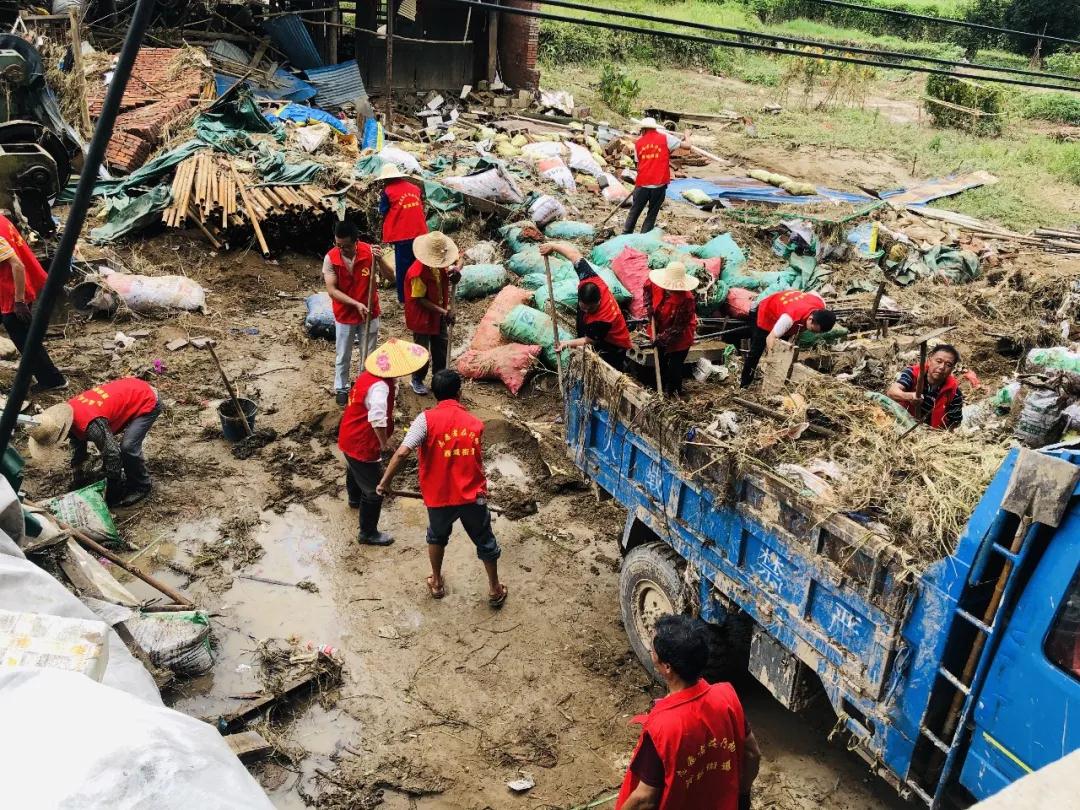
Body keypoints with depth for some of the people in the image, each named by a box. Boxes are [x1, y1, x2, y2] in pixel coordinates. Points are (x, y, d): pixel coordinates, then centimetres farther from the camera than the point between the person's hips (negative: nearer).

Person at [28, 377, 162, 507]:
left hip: (147, 402, -9)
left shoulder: (91, 425, -34)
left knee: (127, 447, -21)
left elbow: (112, 453, -27)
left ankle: (141, 487, 3)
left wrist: (110, 493, -16)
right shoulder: (67, 409, -6)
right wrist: (77, 467, 22)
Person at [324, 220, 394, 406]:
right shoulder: (330, 258, -19)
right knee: (343, 356, 16)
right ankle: (341, 388, 37)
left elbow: (391, 278, -16)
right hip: (344, 315, 0)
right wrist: (356, 304, -28)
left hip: (370, 313, 0)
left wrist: (380, 260, -34)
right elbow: (332, 290, -19)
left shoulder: (369, 251, -18)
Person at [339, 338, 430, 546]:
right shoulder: (379, 387, -33)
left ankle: (355, 499, 66)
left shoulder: (369, 374, -3)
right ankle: (368, 533, 19)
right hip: (363, 445, -10)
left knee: (354, 469, 37)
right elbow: (378, 420, -42)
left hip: (349, 437, 10)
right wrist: (384, 443, -27)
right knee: (375, 490, 5)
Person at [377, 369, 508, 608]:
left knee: (437, 537, 29)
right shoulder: (475, 423, 1)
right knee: (486, 543, 22)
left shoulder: (427, 418, -12)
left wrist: (385, 482, -11)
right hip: (473, 496, 1)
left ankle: (437, 583, 42)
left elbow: (402, 453, -22)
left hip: (439, 497, -1)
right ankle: (495, 590, 34)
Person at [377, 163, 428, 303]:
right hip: (420, 232, 5)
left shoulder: (387, 191, -7)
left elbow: (383, 212, -2)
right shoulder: (415, 188, 7)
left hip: (402, 235, -4)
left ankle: (404, 297, 10)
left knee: (403, 266, 5)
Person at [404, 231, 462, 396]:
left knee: (441, 346, 19)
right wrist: (444, 312, -27)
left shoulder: (440, 261, -12)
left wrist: (457, 269, -22)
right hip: (422, 317, -7)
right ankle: (417, 380, 31)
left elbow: (458, 260, 5)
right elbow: (420, 300, -25)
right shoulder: (417, 273, -32)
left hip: (440, 313, 7)